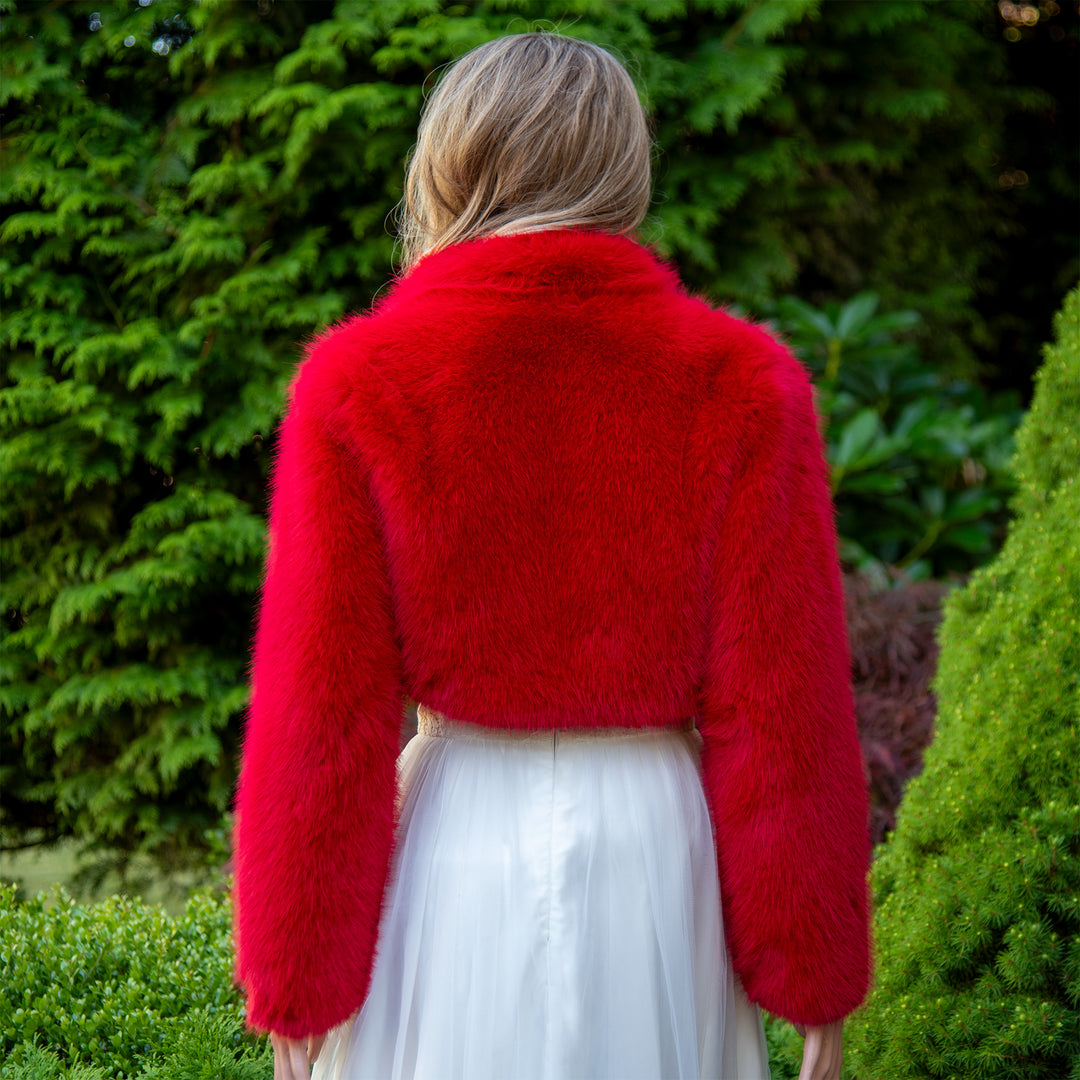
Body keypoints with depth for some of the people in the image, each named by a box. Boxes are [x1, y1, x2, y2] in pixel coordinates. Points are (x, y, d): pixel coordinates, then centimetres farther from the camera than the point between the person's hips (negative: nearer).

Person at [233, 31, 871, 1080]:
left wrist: (297, 984, 2)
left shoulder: (354, 385, -5)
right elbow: (784, 708, -4)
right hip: (654, 840, 1)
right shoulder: (742, 386, -4)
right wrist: (814, 975, 4)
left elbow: (318, 711, -5)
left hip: (451, 846, 0)